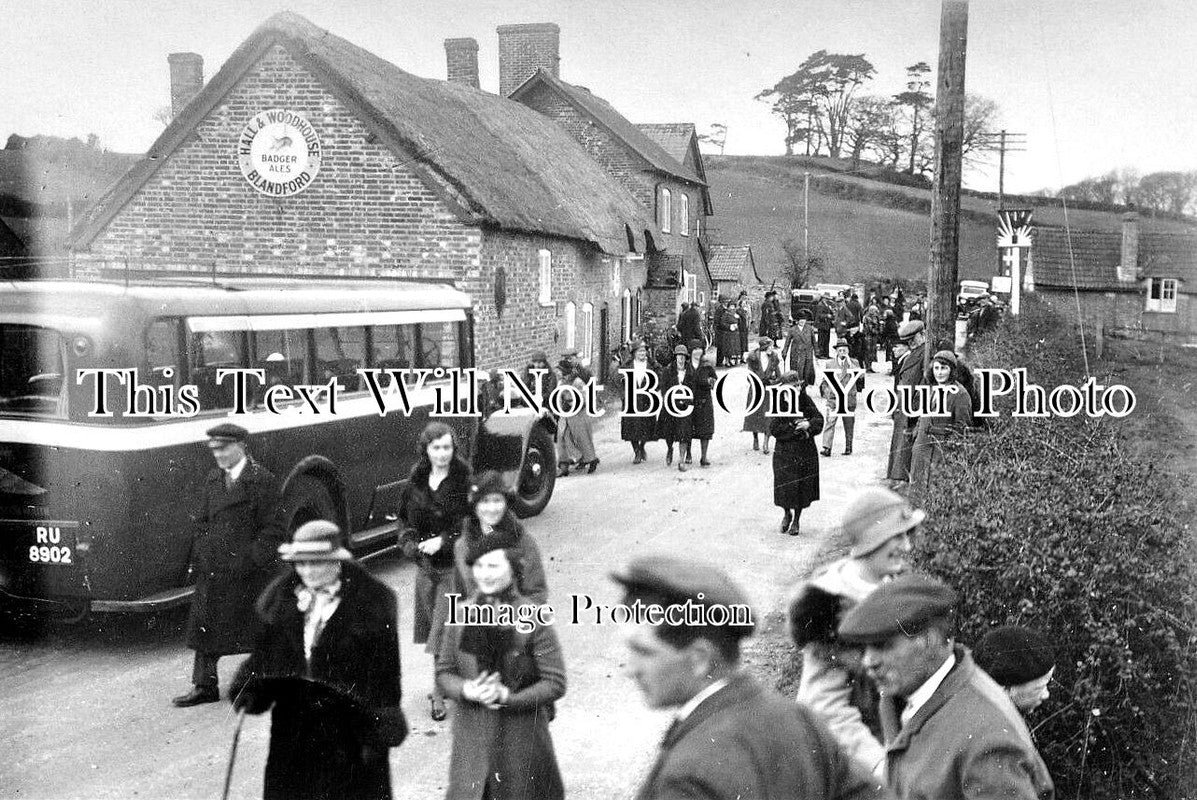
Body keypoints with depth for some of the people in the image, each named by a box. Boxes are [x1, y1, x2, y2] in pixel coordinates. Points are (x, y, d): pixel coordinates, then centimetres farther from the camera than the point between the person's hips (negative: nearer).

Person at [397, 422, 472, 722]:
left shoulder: (465, 480, -12)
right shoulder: (416, 481, 4)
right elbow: (406, 518, 13)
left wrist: (444, 541, -21)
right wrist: (411, 543, -5)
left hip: (455, 565, -5)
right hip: (425, 564, 5)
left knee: (444, 631, -7)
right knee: (433, 627, 15)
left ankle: (439, 694, 4)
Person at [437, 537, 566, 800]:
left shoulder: (532, 619, -11)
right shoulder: (461, 615, -1)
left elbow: (555, 684, -11)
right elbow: (444, 671, 6)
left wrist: (507, 696, -20)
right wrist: (466, 690, -15)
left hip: (522, 733, -2)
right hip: (472, 735, 2)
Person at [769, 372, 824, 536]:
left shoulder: (806, 400, 0)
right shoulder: (780, 404, -9)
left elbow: (819, 419, -1)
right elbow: (774, 429, -14)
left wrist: (808, 425, -20)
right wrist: (794, 427, -19)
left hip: (806, 451, 3)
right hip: (785, 452, -3)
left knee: (803, 486, 8)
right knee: (785, 486, -3)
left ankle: (796, 520, 26)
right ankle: (787, 513, 27)